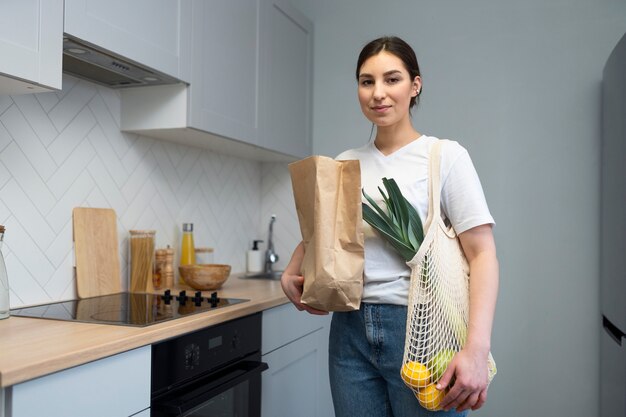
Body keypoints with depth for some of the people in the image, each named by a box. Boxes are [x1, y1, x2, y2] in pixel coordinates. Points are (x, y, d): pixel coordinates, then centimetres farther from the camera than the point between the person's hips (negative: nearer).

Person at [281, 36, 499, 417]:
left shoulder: (446, 156, -5)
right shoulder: (345, 164, 8)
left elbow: (482, 254, -11)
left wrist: (477, 349, -22)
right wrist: (290, 275, 0)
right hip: (351, 330, 4)